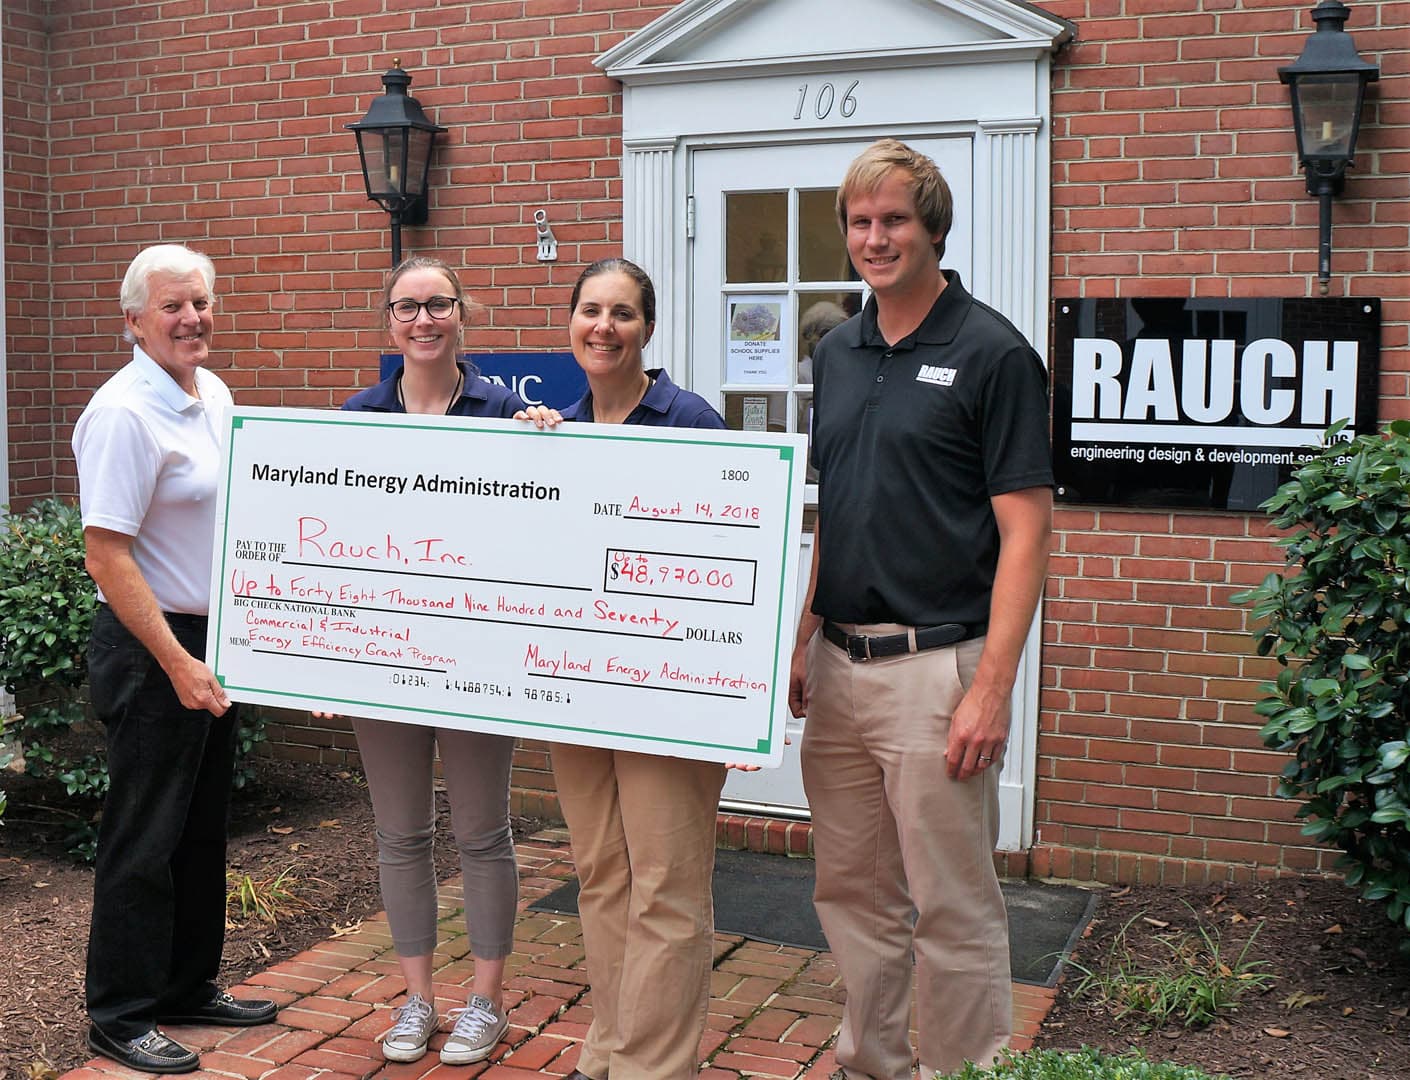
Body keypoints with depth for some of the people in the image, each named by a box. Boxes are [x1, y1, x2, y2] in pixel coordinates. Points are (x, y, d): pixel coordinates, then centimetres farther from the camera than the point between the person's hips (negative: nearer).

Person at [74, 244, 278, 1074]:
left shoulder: (216, 395, 9)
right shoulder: (125, 413, -18)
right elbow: (107, 553, -21)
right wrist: (176, 662, -22)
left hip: (215, 639, 9)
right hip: (151, 646, -9)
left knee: (204, 826, 17)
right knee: (145, 836, 1)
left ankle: (189, 986, 31)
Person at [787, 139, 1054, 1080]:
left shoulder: (992, 352, -8)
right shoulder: (838, 353, 12)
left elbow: (1025, 533, -12)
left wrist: (991, 688, -18)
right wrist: (800, 645, 11)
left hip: (937, 665, -6)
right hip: (838, 665, 7)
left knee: (953, 905, 3)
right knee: (853, 893, 16)